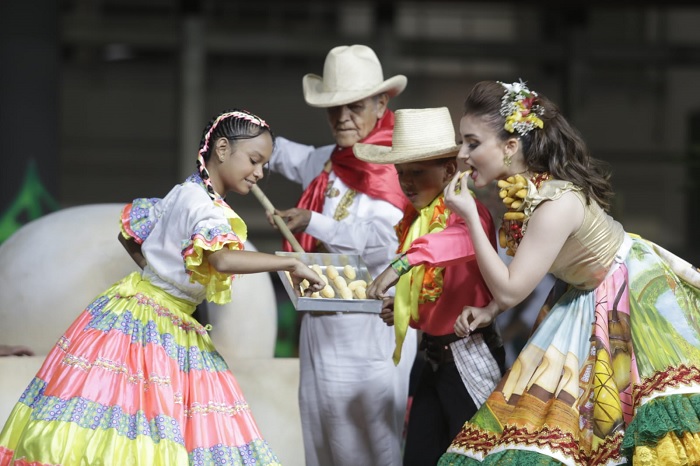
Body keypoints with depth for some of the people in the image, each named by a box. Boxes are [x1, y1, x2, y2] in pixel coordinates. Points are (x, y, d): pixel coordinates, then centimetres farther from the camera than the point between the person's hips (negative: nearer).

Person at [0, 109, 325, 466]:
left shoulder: (182, 195, 12)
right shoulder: (201, 205, -17)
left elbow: (128, 234, 22)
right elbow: (223, 259, -36)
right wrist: (290, 263, -32)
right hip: (140, 323, -10)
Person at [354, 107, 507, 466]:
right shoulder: (417, 219, 13)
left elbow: (463, 237, -41)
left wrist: (403, 263, -49)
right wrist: (400, 309, 5)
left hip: (469, 355, -9)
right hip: (433, 354, 9)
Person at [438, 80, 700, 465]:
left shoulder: (557, 203, -33)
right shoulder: (519, 189, -7)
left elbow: (509, 290, -29)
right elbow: (523, 268, 10)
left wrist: (470, 217, -28)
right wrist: (488, 311, -3)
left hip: (636, 291, -9)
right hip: (588, 300, 9)